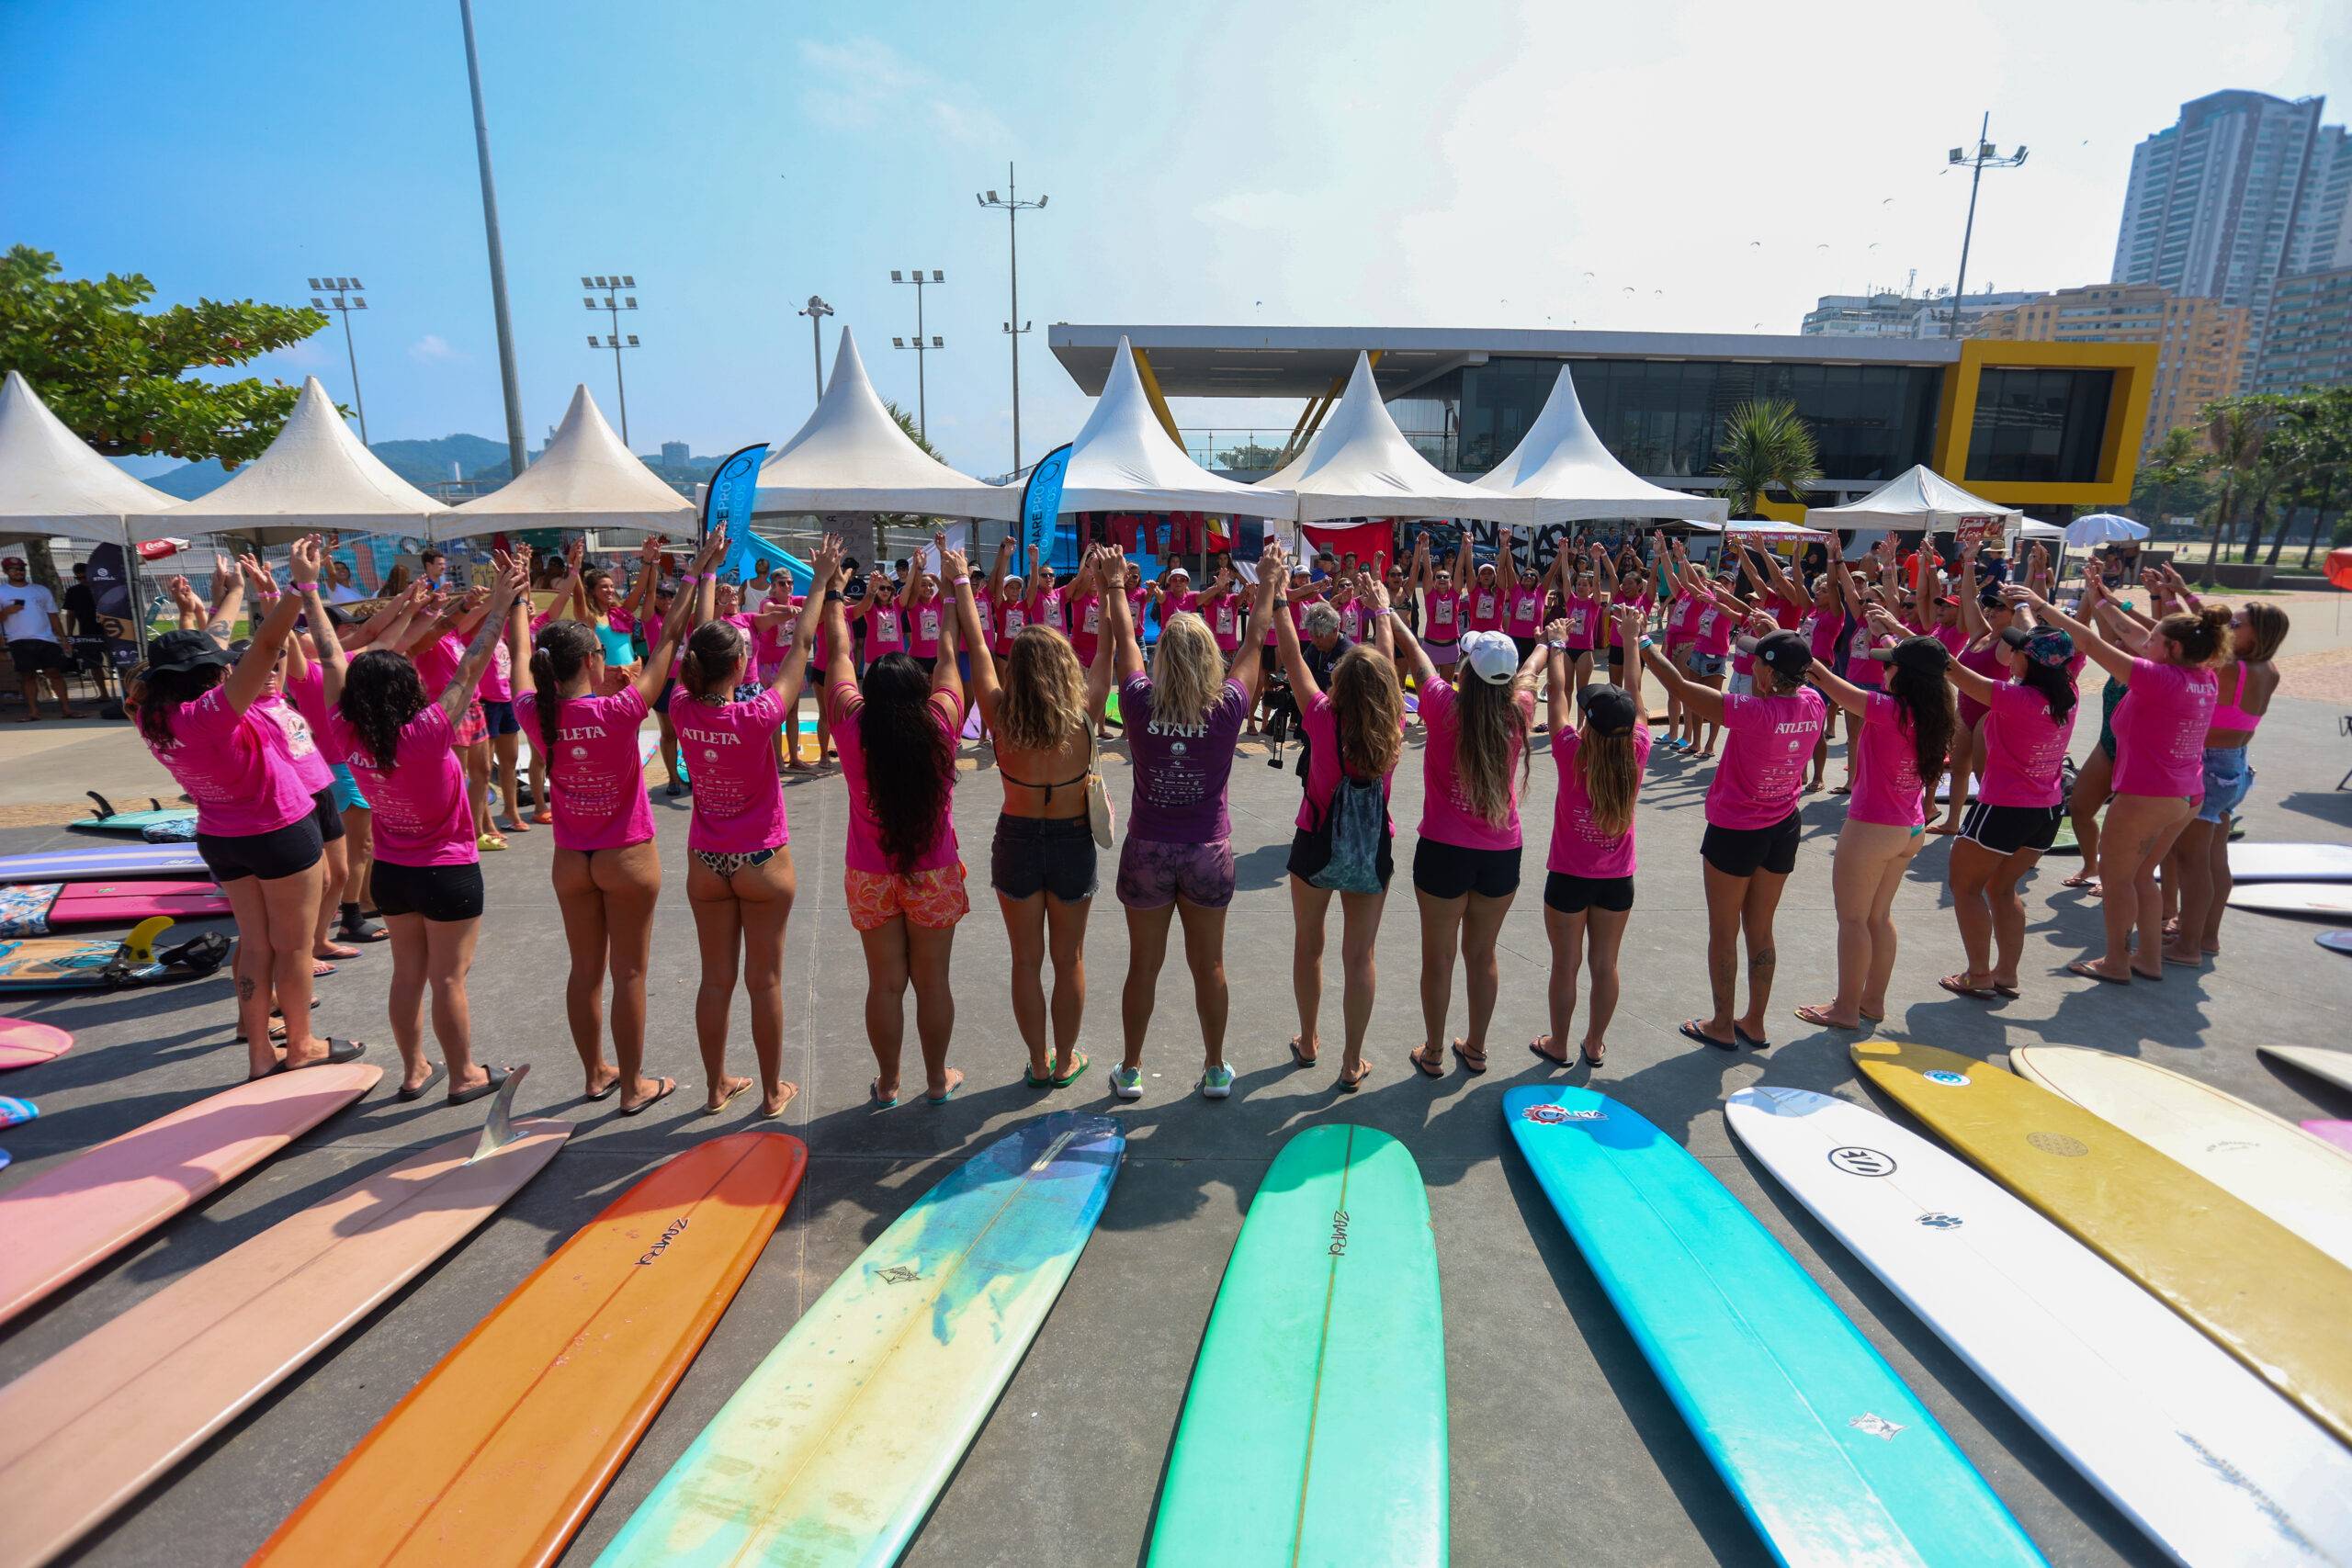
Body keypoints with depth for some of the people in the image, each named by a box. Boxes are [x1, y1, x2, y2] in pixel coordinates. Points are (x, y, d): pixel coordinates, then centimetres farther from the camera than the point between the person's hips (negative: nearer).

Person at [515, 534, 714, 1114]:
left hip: (570, 862, 5)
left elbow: (521, 661, 10)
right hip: (628, 858, -4)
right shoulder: (619, 711, -21)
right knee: (628, 973, 6)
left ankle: (596, 1073, 32)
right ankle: (633, 1086, 17)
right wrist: (699, 572, -10)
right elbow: (667, 641, -16)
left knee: (585, 970, 17)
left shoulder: (535, 715, -9)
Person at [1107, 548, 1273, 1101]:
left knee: (1143, 965, 13)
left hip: (1147, 851, 0)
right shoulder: (1228, 709, -14)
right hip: (1208, 853, 0)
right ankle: (1216, 1070, 28)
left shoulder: (1141, 703, -14)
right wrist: (1268, 588, 15)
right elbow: (1254, 641, 1)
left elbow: (1124, 638, 2)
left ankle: (1130, 1071, 27)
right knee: (1208, 965, 14)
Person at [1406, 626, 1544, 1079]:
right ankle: (1476, 1048, 32)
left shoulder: (1444, 706, -14)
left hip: (1444, 852, -3)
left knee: (1438, 956, 11)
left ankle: (1433, 1053, 24)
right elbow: (1530, 671, 17)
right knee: (1482, 954, 18)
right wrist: (1548, 643, 40)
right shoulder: (1518, 712, -5)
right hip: (1502, 854, 3)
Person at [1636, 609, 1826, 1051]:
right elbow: (1797, 672, 17)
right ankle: (1755, 1025, 30)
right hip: (1783, 830, 6)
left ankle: (1722, 1027, 22)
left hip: (1735, 832, -6)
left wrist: (1639, 644, -14)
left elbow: (1681, 687, -24)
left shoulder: (1754, 712, -26)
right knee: (1760, 931, 18)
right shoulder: (1814, 706, -8)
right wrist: (1778, 635, 21)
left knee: (1723, 933, 10)